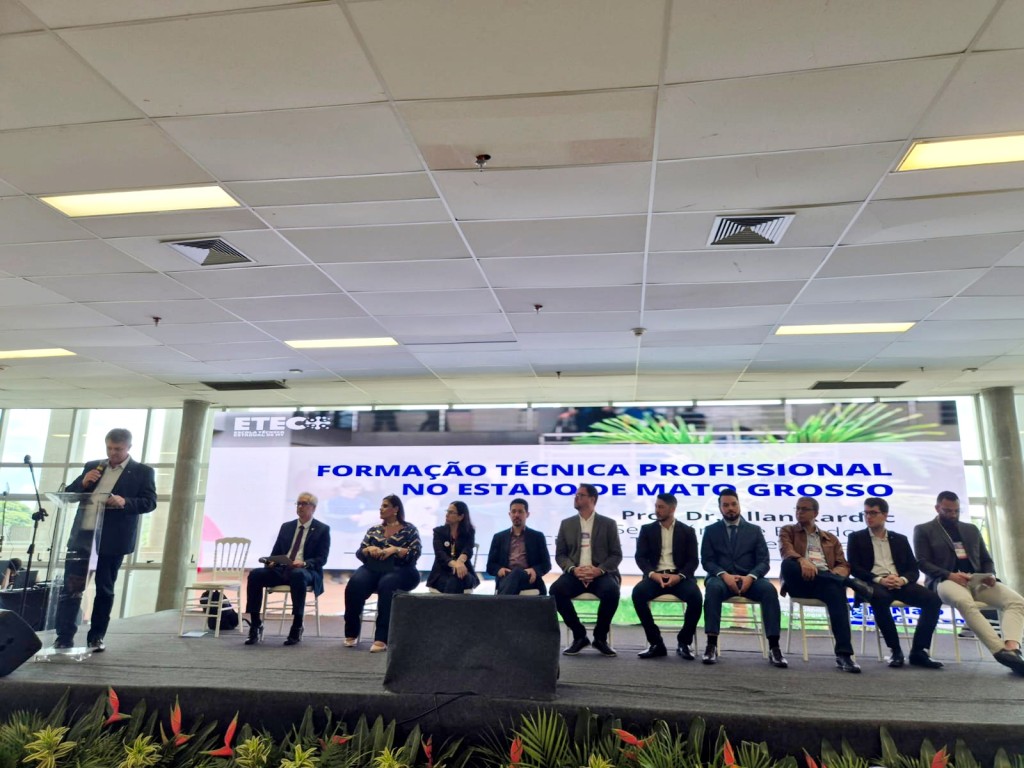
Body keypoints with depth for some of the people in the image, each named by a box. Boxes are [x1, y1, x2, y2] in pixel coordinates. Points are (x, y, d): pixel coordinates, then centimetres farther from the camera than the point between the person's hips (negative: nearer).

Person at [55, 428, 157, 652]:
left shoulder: (143, 472, 2)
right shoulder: (92, 466, 15)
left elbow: (150, 502, -6)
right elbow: (69, 494, 15)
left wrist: (125, 502, -23)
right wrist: (83, 483, -6)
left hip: (112, 539, -3)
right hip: (82, 535, 3)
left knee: (104, 590, 6)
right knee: (70, 588, 0)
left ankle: (96, 637, 15)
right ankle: (64, 637, 5)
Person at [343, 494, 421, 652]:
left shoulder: (409, 529, 7)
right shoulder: (373, 530, 19)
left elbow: (415, 554, -4)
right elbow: (359, 553, 14)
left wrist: (395, 549, -17)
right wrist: (369, 549, -8)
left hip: (399, 570, -3)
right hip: (373, 568, 3)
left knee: (386, 584, -38)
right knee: (355, 583, -29)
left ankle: (382, 638, -35)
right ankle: (352, 633, -15)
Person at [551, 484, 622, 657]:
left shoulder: (608, 524, 7)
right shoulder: (566, 524, 13)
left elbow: (616, 555, 2)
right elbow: (560, 554, 9)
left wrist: (599, 570, -16)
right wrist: (573, 569, -12)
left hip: (601, 574, -2)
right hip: (575, 574, 2)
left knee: (611, 591, -35)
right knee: (556, 589, -30)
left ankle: (600, 636, -9)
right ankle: (579, 635, -10)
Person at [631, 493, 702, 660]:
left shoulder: (687, 531, 11)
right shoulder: (647, 530, 12)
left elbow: (693, 561, 2)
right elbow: (640, 557, 2)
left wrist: (679, 576, -18)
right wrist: (652, 574, -18)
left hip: (679, 576, 0)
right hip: (655, 576, 1)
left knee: (695, 596, -33)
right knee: (638, 592, -31)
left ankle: (684, 642, -9)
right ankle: (656, 643, -16)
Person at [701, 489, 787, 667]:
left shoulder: (754, 530, 13)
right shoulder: (711, 530, 11)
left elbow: (763, 562, 4)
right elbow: (706, 561, 2)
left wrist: (750, 577, -18)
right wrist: (724, 575, -19)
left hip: (749, 578, 1)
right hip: (722, 578, -1)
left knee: (769, 589, -32)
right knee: (713, 587, -36)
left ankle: (774, 649, -28)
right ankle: (712, 645, -34)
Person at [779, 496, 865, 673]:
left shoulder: (831, 538, 28)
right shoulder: (788, 531, 20)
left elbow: (843, 566, 15)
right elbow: (786, 551, -2)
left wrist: (834, 576, -10)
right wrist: (802, 561, -26)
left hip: (826, 579, 2)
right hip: (801, 580, -1)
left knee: (836, 591, -36)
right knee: (788, 563, -36)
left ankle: (844, 654, -37)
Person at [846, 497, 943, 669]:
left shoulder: (900, 539, 20)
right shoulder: (856, 537, 11)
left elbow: (914, 569, 12)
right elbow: (854, 568, 0)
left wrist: (902, 579, -12)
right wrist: (879, 580, -17)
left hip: (899, 583, 4)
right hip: (873, 583, -3)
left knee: (933, 599, -23)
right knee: (880, 598, -38)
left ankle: (918, 651, -14)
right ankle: (895, 650, -21)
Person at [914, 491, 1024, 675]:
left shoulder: (972, 529, 24)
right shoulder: (923, 530, 8)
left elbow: (986, 560, 22)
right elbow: (923, 563, -2)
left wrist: (991, 575, -3)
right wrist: (949, 575, -19)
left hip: (977, 581, 5)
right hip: (945, 581, -5)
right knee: (965, 603, -40)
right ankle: (1003, 651, -45)